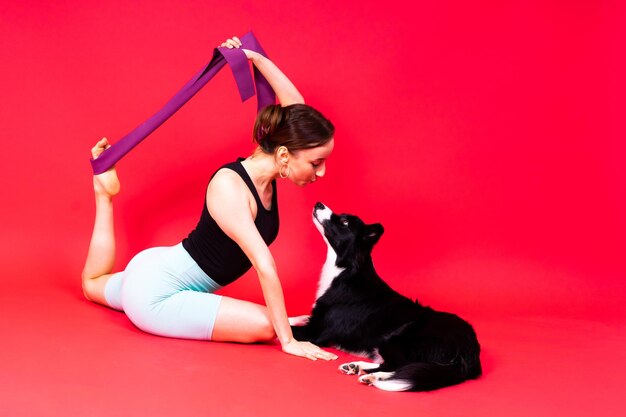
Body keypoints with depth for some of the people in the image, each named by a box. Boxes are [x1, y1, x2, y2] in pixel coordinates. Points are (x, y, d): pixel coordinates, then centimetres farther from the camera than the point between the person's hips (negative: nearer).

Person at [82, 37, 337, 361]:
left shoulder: (265, 173, -5)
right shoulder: (229, 186, -31)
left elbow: (294, 103, 8)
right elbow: (265, 265, -34)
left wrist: (254, 57, 10)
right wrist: (288, 340, -32)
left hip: (156, 272, 9)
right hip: (155, 294, -9)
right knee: (266, 326, -24)